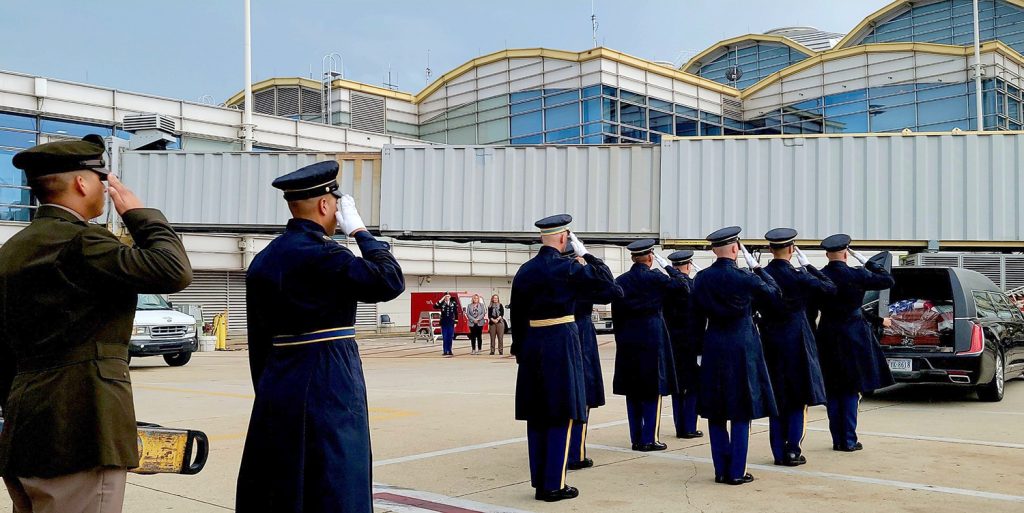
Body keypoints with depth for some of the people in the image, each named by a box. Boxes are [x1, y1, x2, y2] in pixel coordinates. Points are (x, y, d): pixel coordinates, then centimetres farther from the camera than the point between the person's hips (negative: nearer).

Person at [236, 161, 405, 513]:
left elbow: (258, 339, 12)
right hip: (328, 388, -8)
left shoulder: (263, 260, 9)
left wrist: (267, 392, 19)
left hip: (278, 387, 8)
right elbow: (390, 280, -13)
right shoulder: (321, 254, -16)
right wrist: (359, 230, -4)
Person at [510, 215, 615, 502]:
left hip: (532, 343, 6)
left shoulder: (524, 270, 7)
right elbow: (605, 279, -3)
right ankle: (554, 484, 2)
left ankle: (539, 481, 17)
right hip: (561, 343, -6)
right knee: (561, 414, 0)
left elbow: (517, 313, 9)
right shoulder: (566, 268, -11)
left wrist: (518, 348, 16)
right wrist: (585, 254, 6)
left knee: (536, 415, 11)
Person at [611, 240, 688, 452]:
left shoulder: (620, 281, 5)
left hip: (627, 341, 5)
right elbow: (684, 287, -2)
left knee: (632, 392, 10)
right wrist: (668, 266, 6)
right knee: (653, 390, 2)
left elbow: (616, 315, 8)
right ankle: (650, 439, 2)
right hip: (652, 337, -5)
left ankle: (636, 438, 13)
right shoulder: (655, 278, -9)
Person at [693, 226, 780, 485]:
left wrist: (698, 351, 14)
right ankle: (736, 471, 6)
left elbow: (697, 317, 6)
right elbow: (774, 293, 5)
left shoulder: (701, 279, 0)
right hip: (742, 348, -4)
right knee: (741, 413, 4)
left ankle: (721, 469, 15)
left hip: (713, 348, 4)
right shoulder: (745, 278, -12)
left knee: (716, 413, 11)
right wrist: (757, 267, 13)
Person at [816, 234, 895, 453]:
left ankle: (837, 440, 13)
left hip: (827, 337, 3)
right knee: (851, 391, 3)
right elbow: (888, 280, -3)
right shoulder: (856, 275, -11)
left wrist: (813, 335, 13)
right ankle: (849, 441, 3)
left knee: (833, 391, 10)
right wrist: (868, 263, 7)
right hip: (853, 337, -3)